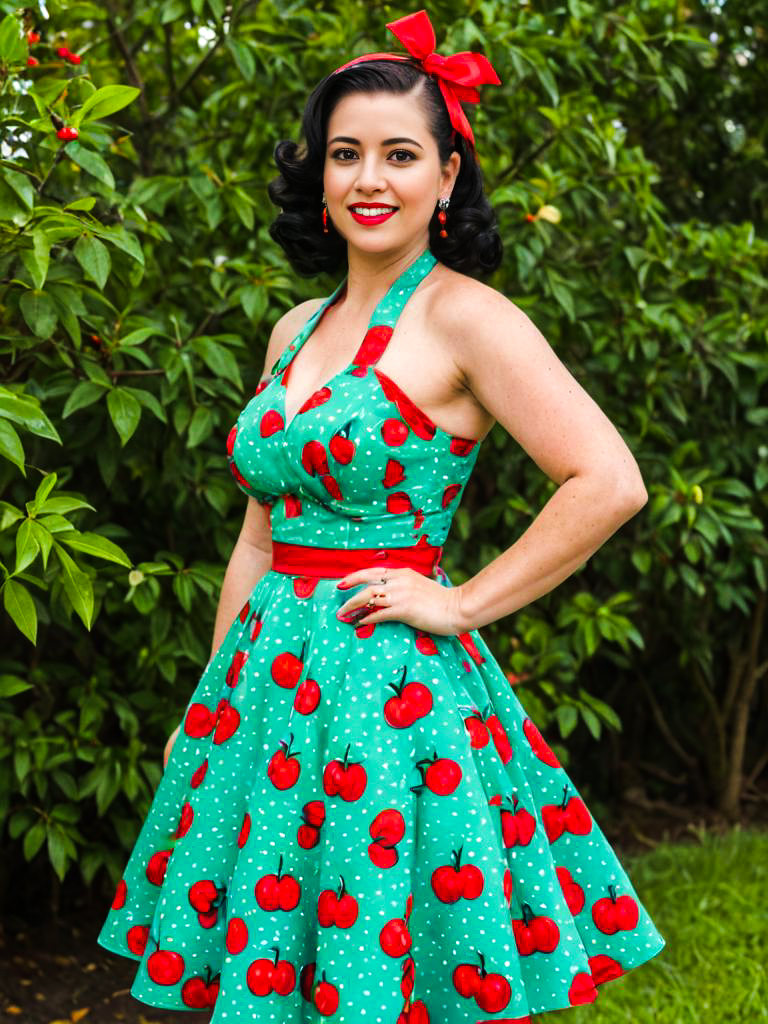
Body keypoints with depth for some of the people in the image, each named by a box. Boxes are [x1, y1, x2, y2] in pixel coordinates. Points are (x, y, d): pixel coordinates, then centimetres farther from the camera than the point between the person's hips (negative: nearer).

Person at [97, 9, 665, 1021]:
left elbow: (610, 481, -19)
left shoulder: (463, 314, -10)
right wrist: (209, 701, 15)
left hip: (388, 685, -7)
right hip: (270, 674, 7)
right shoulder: (298, 329, 11)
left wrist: (459, 605, -14)